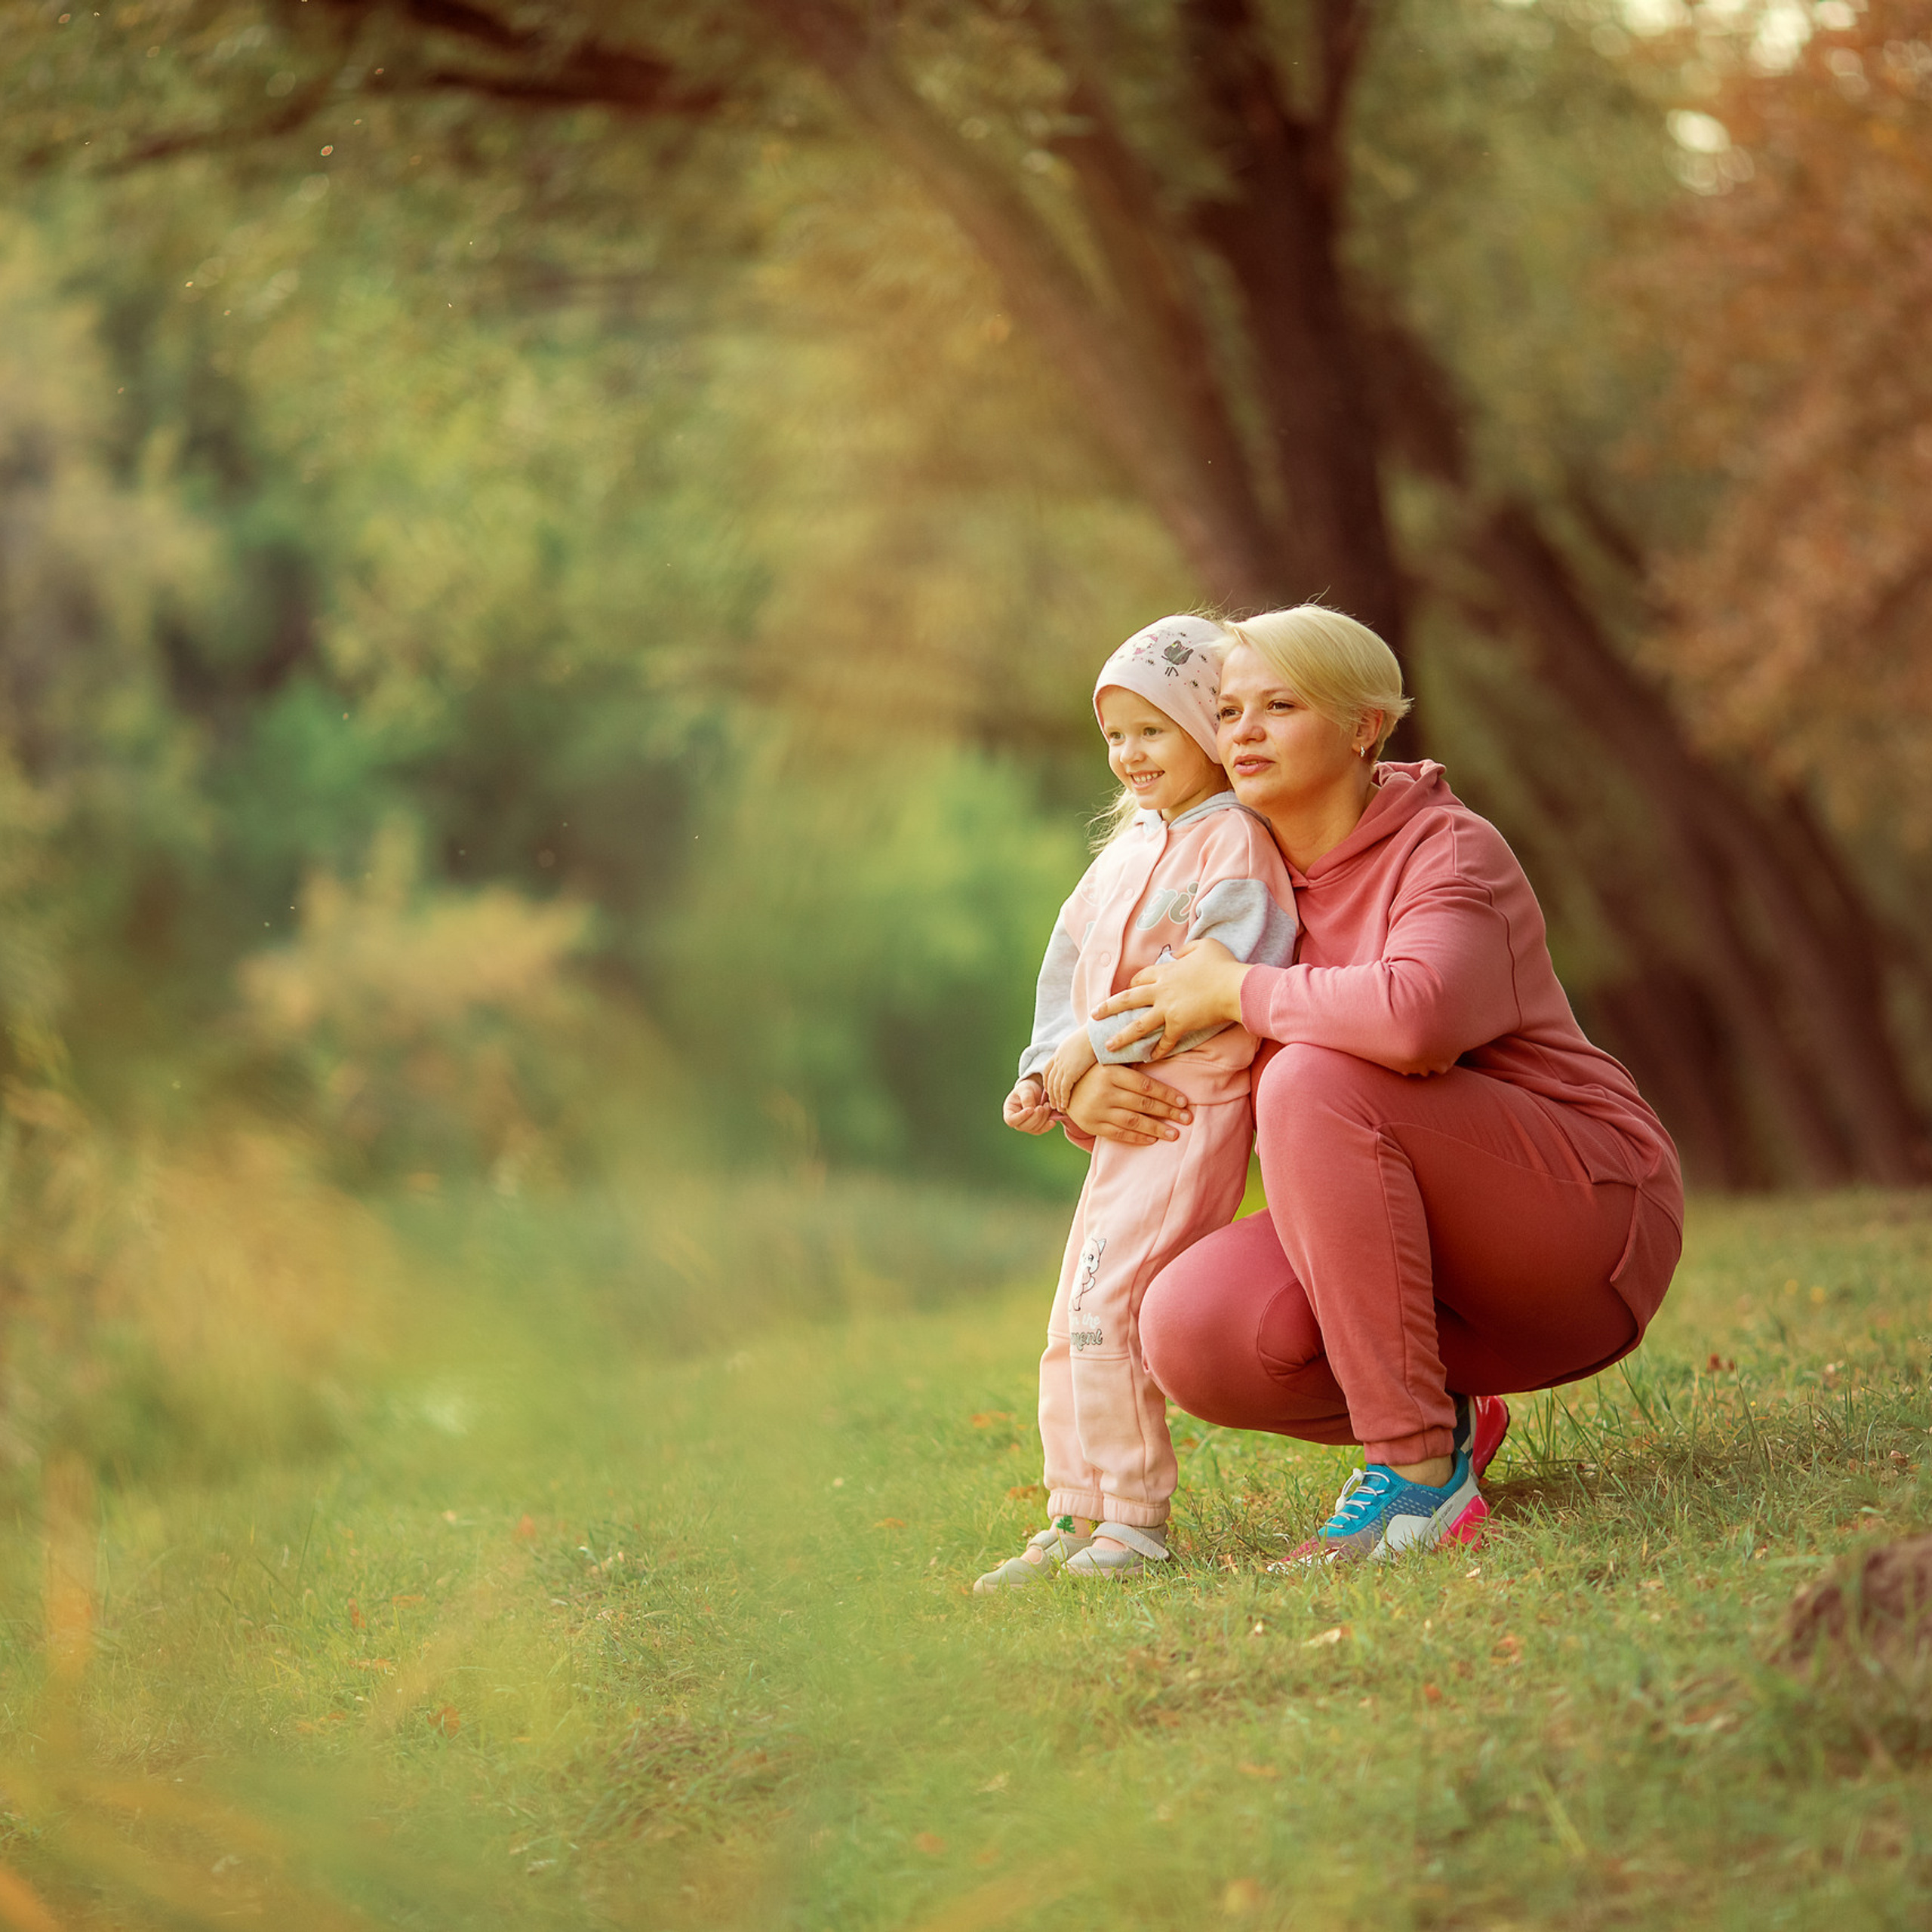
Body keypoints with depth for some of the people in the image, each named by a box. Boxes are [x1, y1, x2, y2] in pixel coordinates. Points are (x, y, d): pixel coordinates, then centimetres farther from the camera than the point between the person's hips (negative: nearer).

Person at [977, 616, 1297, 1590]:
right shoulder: (1129, 847, 17)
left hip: (1196, 1108, -9)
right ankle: (1075, 1520, 17)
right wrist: (1048, 1071, 3)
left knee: (1107, 1306, -16)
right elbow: (1070, 965, 18)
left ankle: (1134, 1519, -9)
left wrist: (1098, 1046, -17)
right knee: (1073, 1324, 10)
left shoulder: (1234, 842, -11)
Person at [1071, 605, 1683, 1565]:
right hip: (1439, 1268, 6)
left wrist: (1235, 991, -23)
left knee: (1316, 1081, -31)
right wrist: (1085, 1090, -11)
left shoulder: (1451, 851, -14)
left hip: (1592, 1214, -6)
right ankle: (1446, 1417, 6)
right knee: (1191, 1330, -23)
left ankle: (1419, 1469, -26)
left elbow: (1421, 1014, -37)